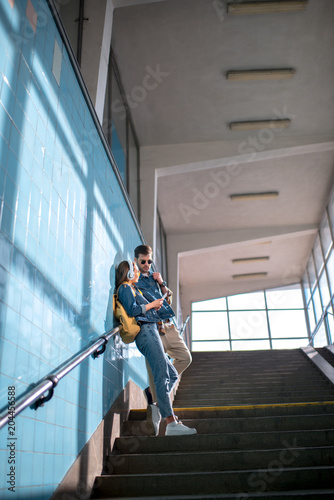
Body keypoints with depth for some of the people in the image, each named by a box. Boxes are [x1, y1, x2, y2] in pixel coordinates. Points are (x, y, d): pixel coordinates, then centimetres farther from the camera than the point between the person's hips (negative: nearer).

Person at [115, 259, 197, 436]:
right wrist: (151, 305, -4)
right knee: (161, 376, -16)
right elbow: (132, 310, -14)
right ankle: (171, 423, -19)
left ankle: (157, 408, 9)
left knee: (172, 375, 10)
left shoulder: (132, 289, 27)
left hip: (150, 332, 10)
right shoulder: (125, 288, -1)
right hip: (146, 333, -10)